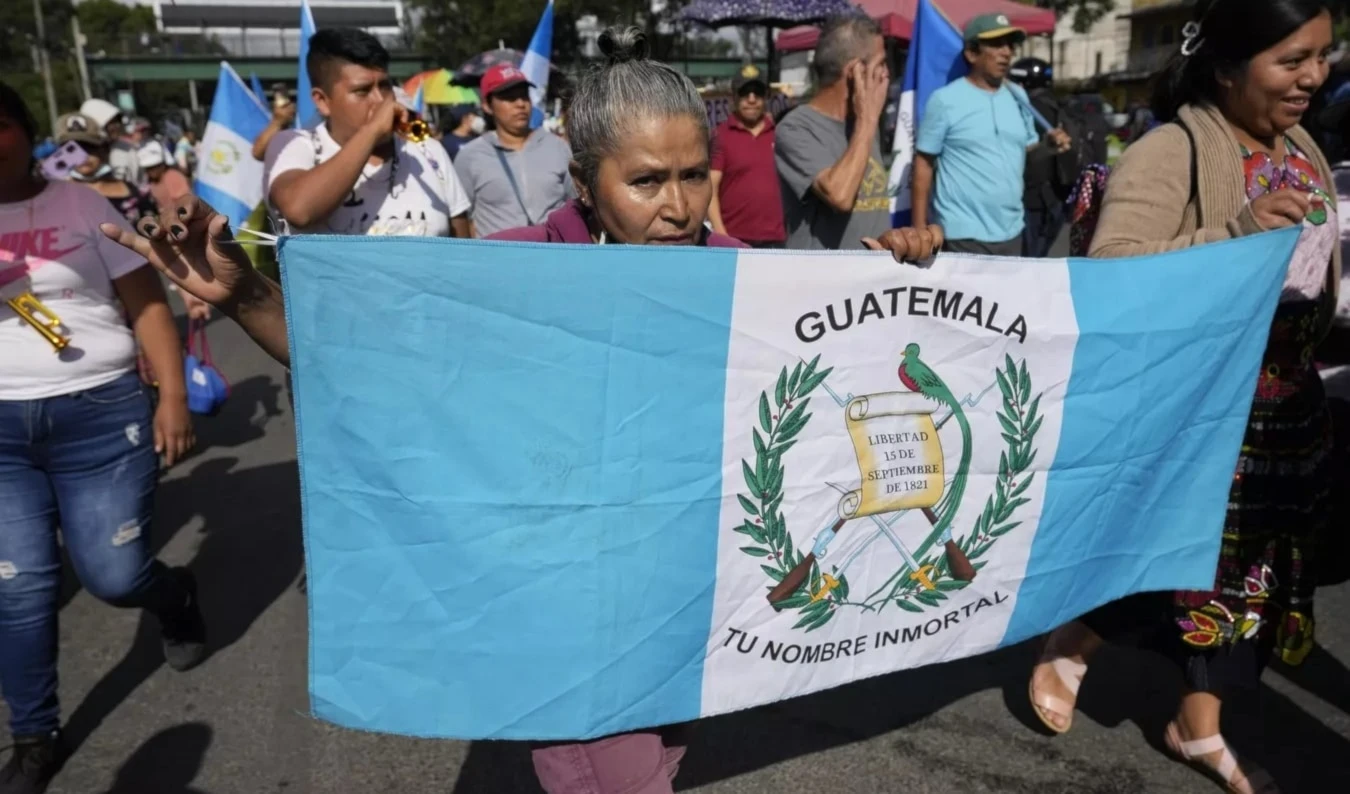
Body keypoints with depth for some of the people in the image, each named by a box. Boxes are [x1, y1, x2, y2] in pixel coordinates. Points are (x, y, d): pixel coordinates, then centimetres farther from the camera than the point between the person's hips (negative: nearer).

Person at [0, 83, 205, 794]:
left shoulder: (81, 204, 3)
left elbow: (147, 304, 1)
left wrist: (173, 396, -9)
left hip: (100, 413, -2)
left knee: (115, 576, -2)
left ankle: (179, 598, 35)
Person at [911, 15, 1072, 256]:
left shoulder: (1018, 97, 10)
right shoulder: (945, 100, -7)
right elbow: (923, 164, -6)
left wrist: (1048, 147, -3)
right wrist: (920, 230, -10)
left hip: (1011, 231, 6)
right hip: (964, 234, -6)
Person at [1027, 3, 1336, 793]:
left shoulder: (1304, 151, 8)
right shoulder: (1172, 153, -19)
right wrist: (1235, 235, -36)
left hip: (1287, 410, 8)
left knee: (1248, 563, 15)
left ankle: (1199, 725, 32)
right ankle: (1068, 651, 30)